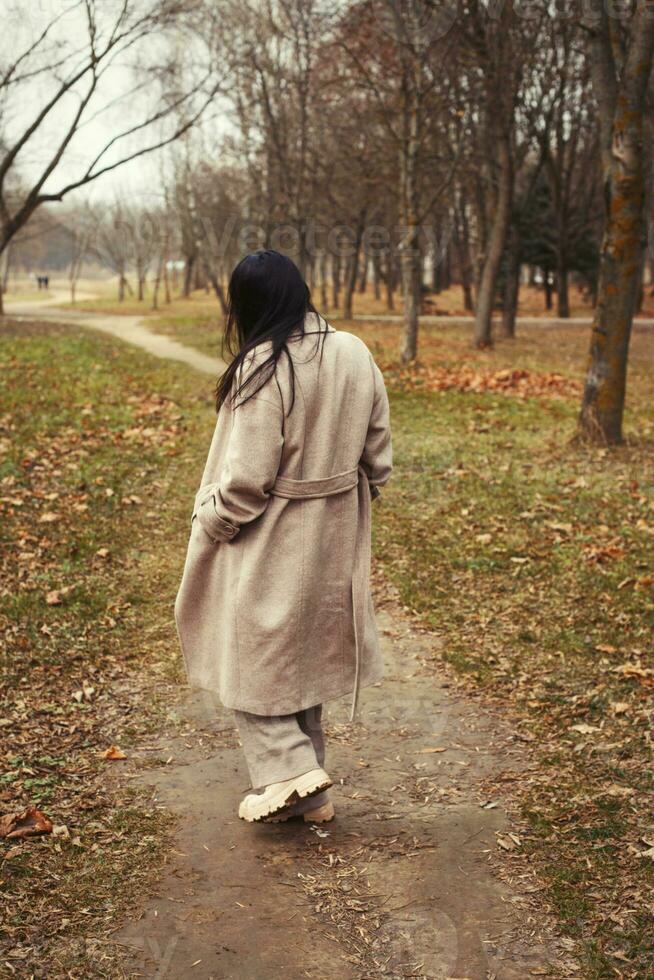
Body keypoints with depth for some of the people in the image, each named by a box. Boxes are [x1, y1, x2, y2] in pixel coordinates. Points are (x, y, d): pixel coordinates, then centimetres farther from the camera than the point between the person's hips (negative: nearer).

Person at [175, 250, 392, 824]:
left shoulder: (263, 368, -21)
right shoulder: (357, 356, 0)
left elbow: (246, 477, -21)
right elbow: (377, 459, 6)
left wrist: (208, 522, -5)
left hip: (267, 547, -7)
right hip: (333, 544, 7)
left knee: (254, 657, 12)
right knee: (307, 655, 19)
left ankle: (286, 769, 3)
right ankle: (308, 789, 29)